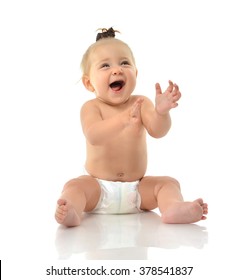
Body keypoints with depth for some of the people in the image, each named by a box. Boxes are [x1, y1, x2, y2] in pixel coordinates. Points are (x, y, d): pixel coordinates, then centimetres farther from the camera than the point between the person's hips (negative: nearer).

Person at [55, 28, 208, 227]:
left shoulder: (141, 104, -2)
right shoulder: (91, 107, -9)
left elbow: (157, 131, -17)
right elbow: (93, 136, -29)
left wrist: (161, 112, -40)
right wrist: (123, 119, -47)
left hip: (137, 189, 2)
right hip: (98, 187, -2)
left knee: (168, 183, -16)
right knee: (74, 186, -26)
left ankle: (173, 208, -42)